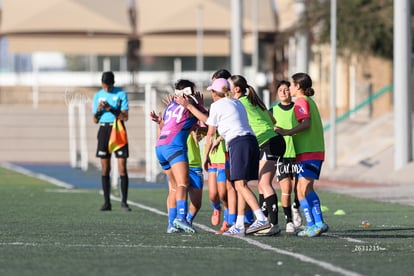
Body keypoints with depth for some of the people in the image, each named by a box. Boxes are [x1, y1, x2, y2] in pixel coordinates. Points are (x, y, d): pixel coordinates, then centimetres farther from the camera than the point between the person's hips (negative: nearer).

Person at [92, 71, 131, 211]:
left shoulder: (121, 94, -1)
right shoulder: (98, 95, 9)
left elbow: (125, 117, -6)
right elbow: (95, 120, 11)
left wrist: (110, 109, -17)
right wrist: (99, 110, -9)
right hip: (104, 130, 3)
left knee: (122, 168, -6)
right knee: (105, 169, 2)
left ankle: (124, 201, 2)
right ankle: (107, 202, 5)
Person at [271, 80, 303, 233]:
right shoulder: (273, 111, 7)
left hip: (297, 153, 0)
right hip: (281, 155, 0)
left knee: (297, 186, -3)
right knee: (286, 189, -9)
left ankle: (295, 208, 28)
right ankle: (289, 221, 2)